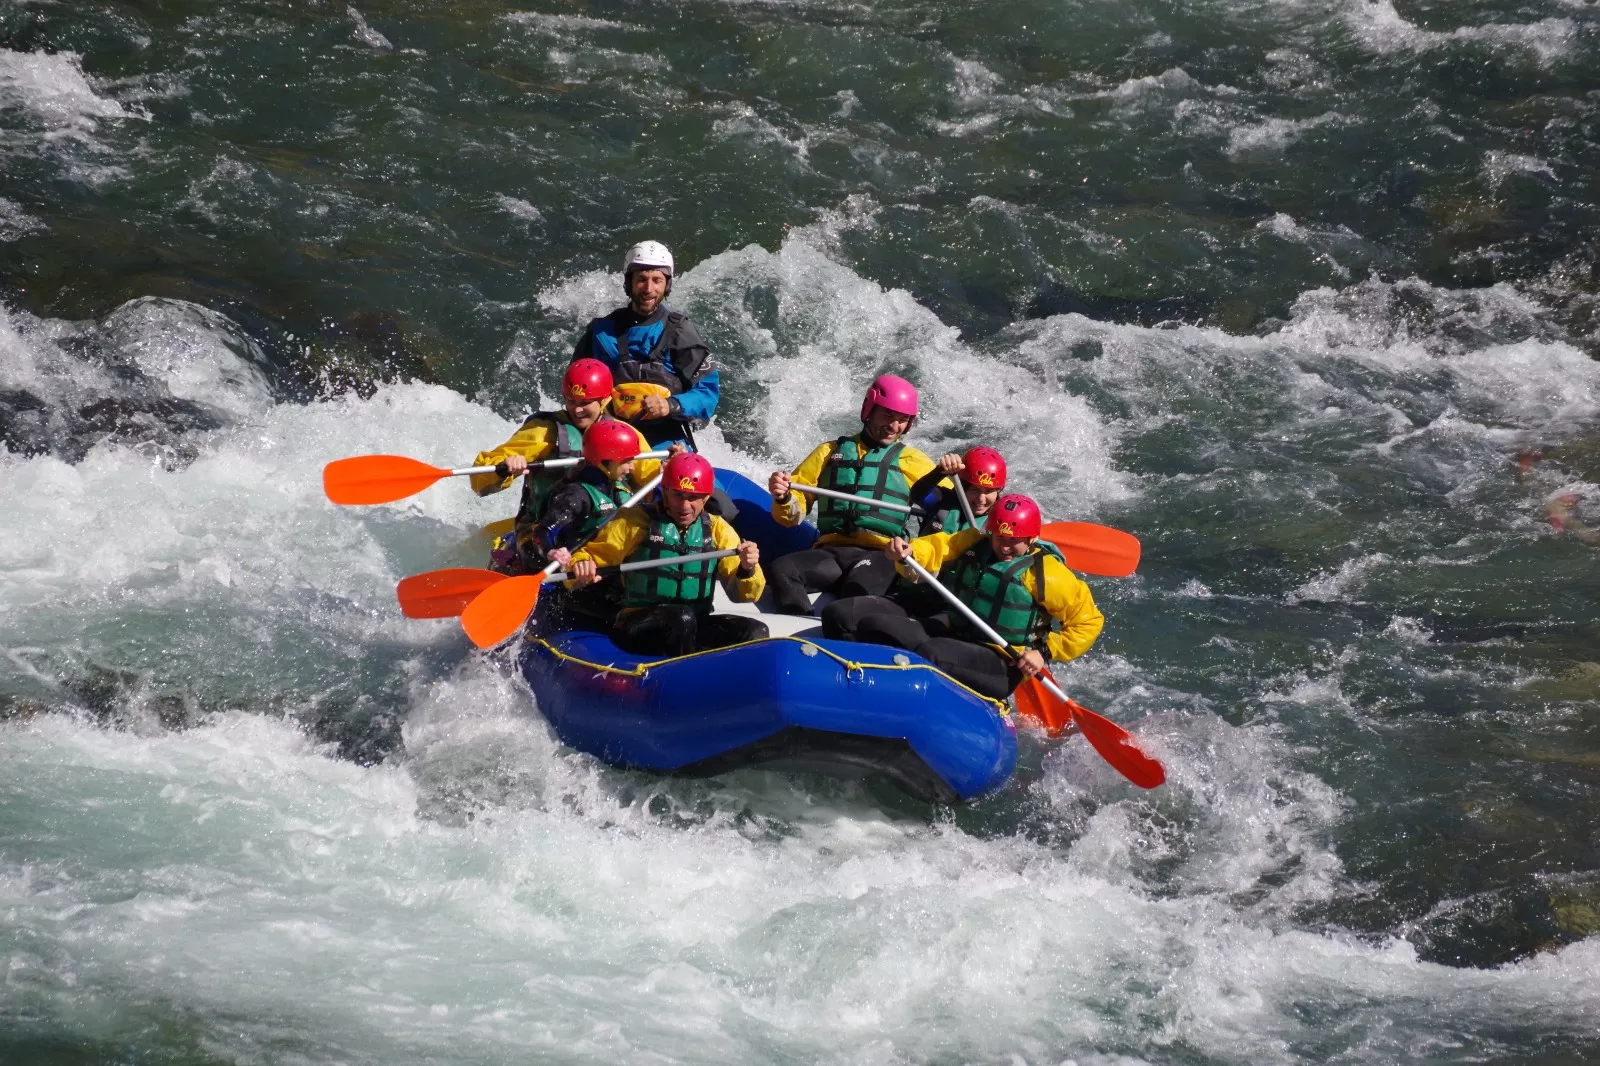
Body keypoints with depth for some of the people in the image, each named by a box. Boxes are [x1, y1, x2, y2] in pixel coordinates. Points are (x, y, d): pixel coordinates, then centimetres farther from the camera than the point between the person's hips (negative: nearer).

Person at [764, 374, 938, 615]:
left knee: (859, 587, -38)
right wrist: (783, 498, -6)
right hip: (830, 554, 3)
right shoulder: (830, 452, 22)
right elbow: (793, 515, 17)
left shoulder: (912, 461, 17)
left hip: (880, 558, -3)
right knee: (782, 570, -28)